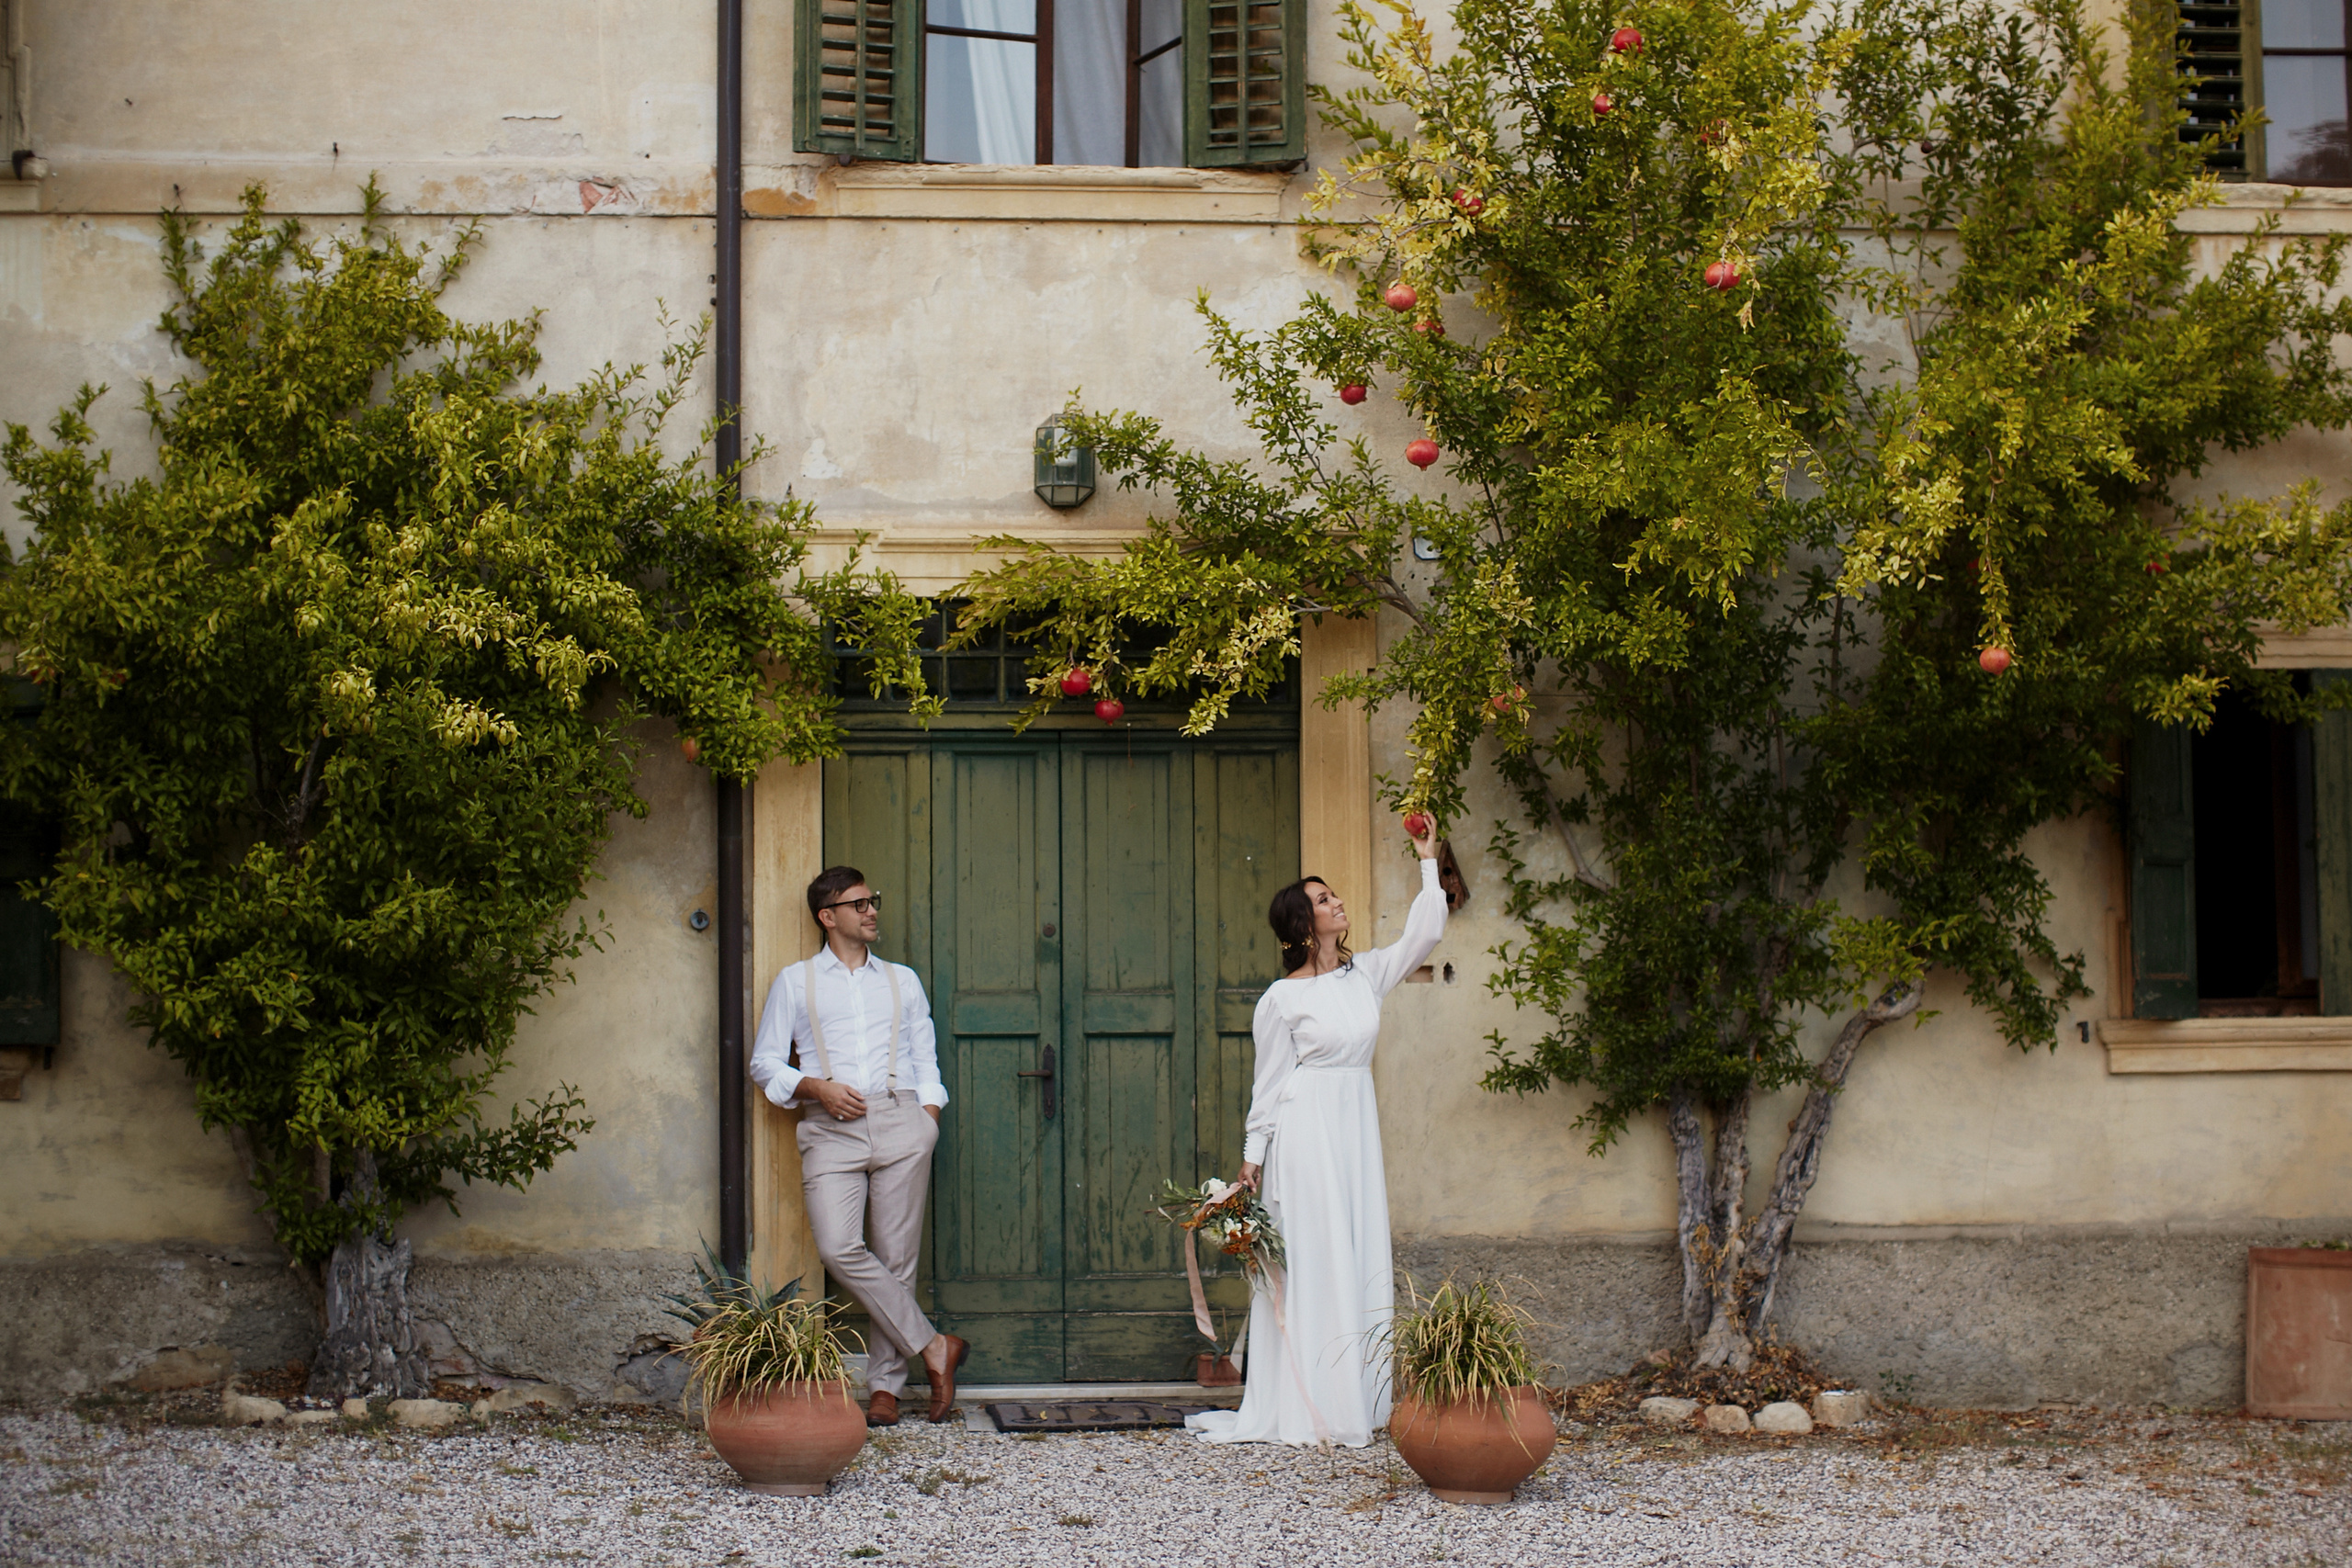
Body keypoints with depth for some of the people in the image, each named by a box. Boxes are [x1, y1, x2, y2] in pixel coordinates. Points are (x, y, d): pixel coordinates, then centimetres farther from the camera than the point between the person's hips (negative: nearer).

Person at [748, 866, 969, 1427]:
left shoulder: (902, 981, 22)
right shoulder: (795, 982, 15)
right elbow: (765, 1064, 11)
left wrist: (929, 1122, 4)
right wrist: (818, 1088, -6)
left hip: (900, 1122, 2)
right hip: (830, 1129, -2)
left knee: (896, 1256, -4)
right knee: (839, 1248, -21)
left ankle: (885, 1386, 2)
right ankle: (932, 1347, -12)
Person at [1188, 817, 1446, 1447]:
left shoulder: (1366, 975, 9)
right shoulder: (1281, 999, -5)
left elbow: (1423, 935, 7)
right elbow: (1269, 1083, -2)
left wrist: (1428, 861, 5)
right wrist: (1253, 1156, -4)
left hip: (1357, 1130, 6)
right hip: (1306, 1130, -6)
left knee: (1361, 1260, 5)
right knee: (1311, 1259, -5)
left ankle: (1360, 1398, 10)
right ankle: (1310, 1404, -3)